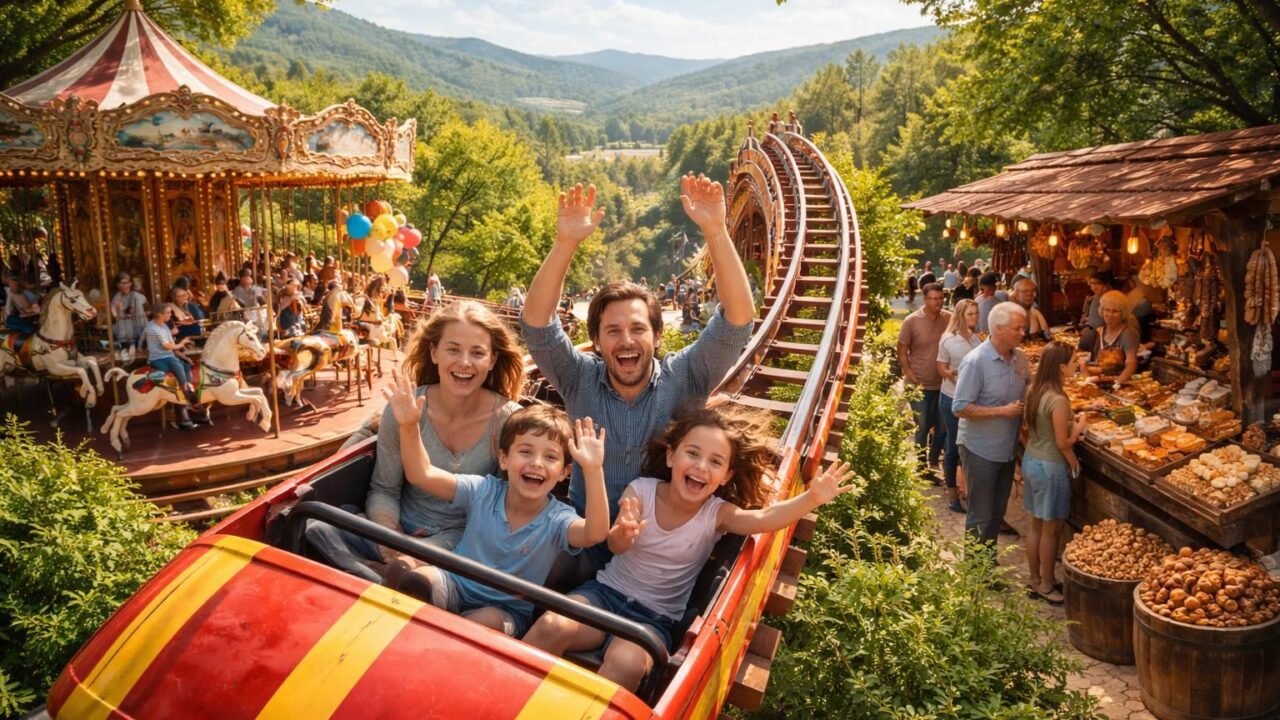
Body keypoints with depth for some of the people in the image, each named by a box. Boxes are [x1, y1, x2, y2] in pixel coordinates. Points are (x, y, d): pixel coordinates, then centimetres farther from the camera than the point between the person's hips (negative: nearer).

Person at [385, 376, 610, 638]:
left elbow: (595, 533, -38)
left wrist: (593, 470, -51)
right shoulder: (483, 491, -9)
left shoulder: (557, 519, -15)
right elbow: (422, 475, -14)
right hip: (456, 587, 1)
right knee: (417, 579, -27)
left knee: (488, 621, -33)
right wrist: (409, 428, -31)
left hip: (506, 612, -1)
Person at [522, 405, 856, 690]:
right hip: (606, 591, 1)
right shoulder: (641, 489, -7)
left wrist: (812, 497, -44)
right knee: (552, 625, -27)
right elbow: (616, 546, -22)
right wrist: (622, 534, -47)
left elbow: (764, 518, -27)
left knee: (626, 663, -32)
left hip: (656, 617, -1)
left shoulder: (717, 513, -8)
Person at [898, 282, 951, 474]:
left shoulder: (949, 318, -5)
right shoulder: (911, 321, -10)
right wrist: (911, 376, -12)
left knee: (943, 427, 13)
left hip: (943, 384, 3)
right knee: (922, 428, 9)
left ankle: (934, 463, 33)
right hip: (919, 385, -3)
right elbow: (902, 352, -4)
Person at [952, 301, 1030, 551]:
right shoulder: (975, 362, -21)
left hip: (1007, 448, 7)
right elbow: (960, 408, -22)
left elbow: (1027, 389, 17)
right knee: (980, 517, 5)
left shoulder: (1020, 357, 0)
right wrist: (1002, 411, -24)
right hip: (980, 450, -7)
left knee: (997, 513, 19)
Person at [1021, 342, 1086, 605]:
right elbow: (1063, 442, -19)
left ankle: (1035, 580, 29)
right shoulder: (1058, 400, -24)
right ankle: (1046, 586, 19)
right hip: (1050, 467, -8)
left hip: (1030, 460, 8)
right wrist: (1078, 428, -1)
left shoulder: (1033, 391, 1)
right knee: (1051, 529, 7)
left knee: (1036, 525, 18)